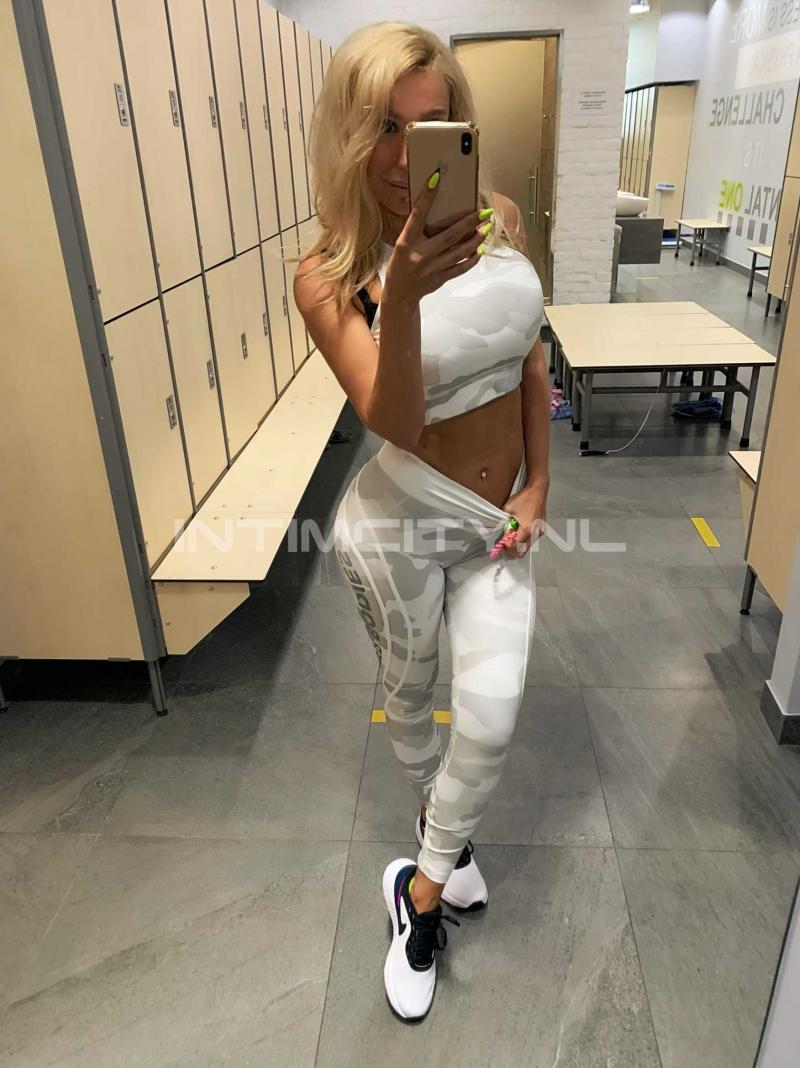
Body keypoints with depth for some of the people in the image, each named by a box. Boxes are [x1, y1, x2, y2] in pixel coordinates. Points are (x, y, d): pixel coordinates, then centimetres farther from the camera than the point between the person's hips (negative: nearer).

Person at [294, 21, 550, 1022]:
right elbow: (395, 425, -25)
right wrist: (401, 297, -40)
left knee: (491, 717, -1)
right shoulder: (327, 276, -16)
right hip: (401, 521, -3)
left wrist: (537, 484, 2)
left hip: (497, 515, 3)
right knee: (409, 693, 18)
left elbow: (530, 358, 5)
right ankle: (441, 827, 52)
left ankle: (422, 886, 28)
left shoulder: (502, 219, -5)